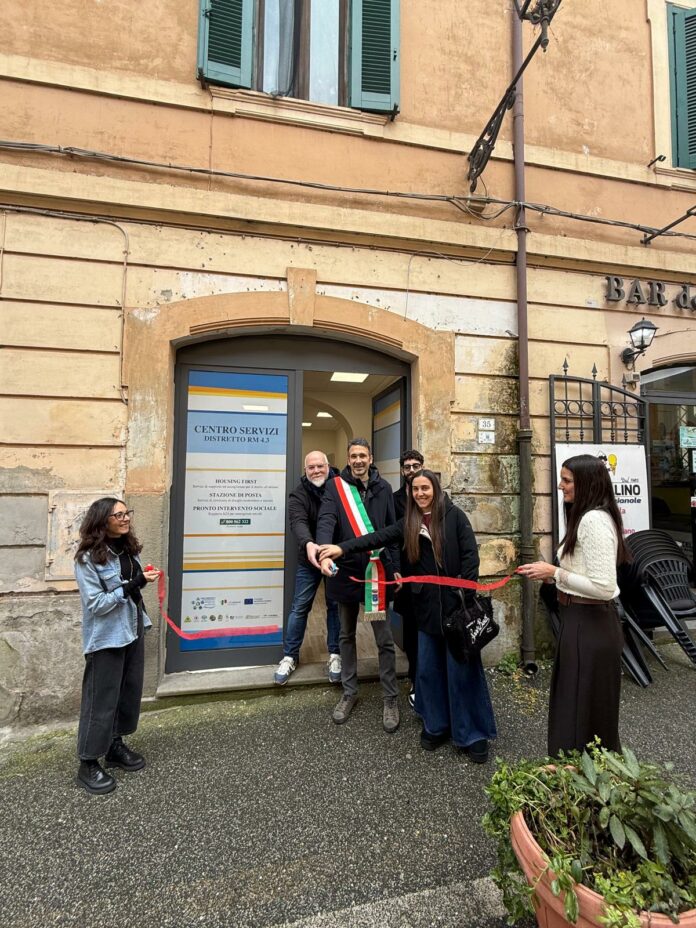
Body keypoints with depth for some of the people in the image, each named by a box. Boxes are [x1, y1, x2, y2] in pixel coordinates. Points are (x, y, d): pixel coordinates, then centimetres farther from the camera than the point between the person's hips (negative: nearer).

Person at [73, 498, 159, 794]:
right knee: (101, 700, 6)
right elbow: (97, 604, -20)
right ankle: (88, 764, 25)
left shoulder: (128, 549, 2)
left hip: (133, 632, 7)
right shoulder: (87, 559, -17)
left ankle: (115, 747, 37)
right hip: (106, 639, -7)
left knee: (130, 692, 17)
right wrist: (134, 584, -26)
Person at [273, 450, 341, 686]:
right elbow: (298, 522, -26)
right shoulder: (299, 494, -10)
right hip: (309, 559, 0)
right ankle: (289, 657, 24)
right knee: (299, 607, 8)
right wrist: (308, 544, -46)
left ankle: (335, 655, 28)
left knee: (335, 606, 12)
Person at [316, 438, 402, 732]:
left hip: (377, 571, 0)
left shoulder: (383, 488, 4)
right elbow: (326, 520, -18)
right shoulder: (335, 486, -2)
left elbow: (392, 530, 7)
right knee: (346, 635, 16)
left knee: (384, 638, 6)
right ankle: (349, 692, 34)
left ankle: (391, 698, 24)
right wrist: (323, 547, -37)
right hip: (346, 571, 0)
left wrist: (395, 567, 4)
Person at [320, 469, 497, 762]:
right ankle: (437, 725, 32)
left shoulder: (454, 515, -4)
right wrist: (342, 548, -15)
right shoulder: (409, 523, 7)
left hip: (455, 603, -4)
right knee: (428, 668, 12)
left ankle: (472, 733, 22)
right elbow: (379, 537, -4)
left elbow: (470, 555, -6)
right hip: (427, 606, 4)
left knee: (461, 669, 4)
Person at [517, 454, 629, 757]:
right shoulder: (587, 517, 10)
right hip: (583, 621, 10)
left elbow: (604, 587, -25)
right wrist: (551, 574, 6)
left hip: (589, 625, -10)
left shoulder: (594, 520, -21)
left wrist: (555, 573, -19)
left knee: (582, 707, 7)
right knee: (572, 700, 23)